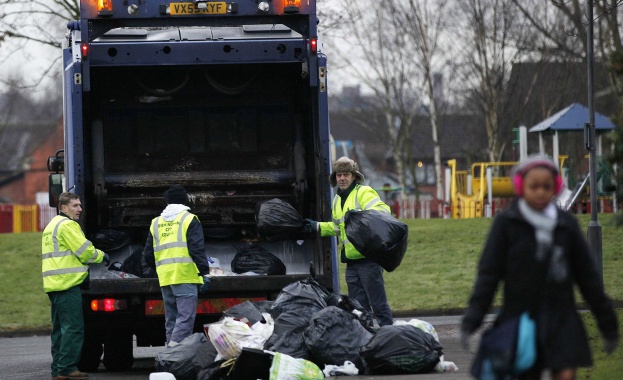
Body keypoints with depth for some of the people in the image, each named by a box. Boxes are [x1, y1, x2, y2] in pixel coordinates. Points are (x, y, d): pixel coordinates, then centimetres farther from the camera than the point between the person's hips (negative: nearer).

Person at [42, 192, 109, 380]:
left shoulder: (52, 226, 23)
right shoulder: (67, 225, -10)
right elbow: (85, 251, -12)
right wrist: (102, 256, 6)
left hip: (53, 284, 10)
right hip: (67, 283, -10)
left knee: (60, 328, 13)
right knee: (73, 327, -10)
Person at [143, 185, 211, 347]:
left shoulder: (156, 223, 15)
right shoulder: (189, 220, -1)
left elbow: (148, 254, 16)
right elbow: (197, 249, -10)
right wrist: (205, 273, -11)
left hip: (165, 278, 6)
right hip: (185, 276, -6)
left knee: (171, 320, 12)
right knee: (185, 318, -11)